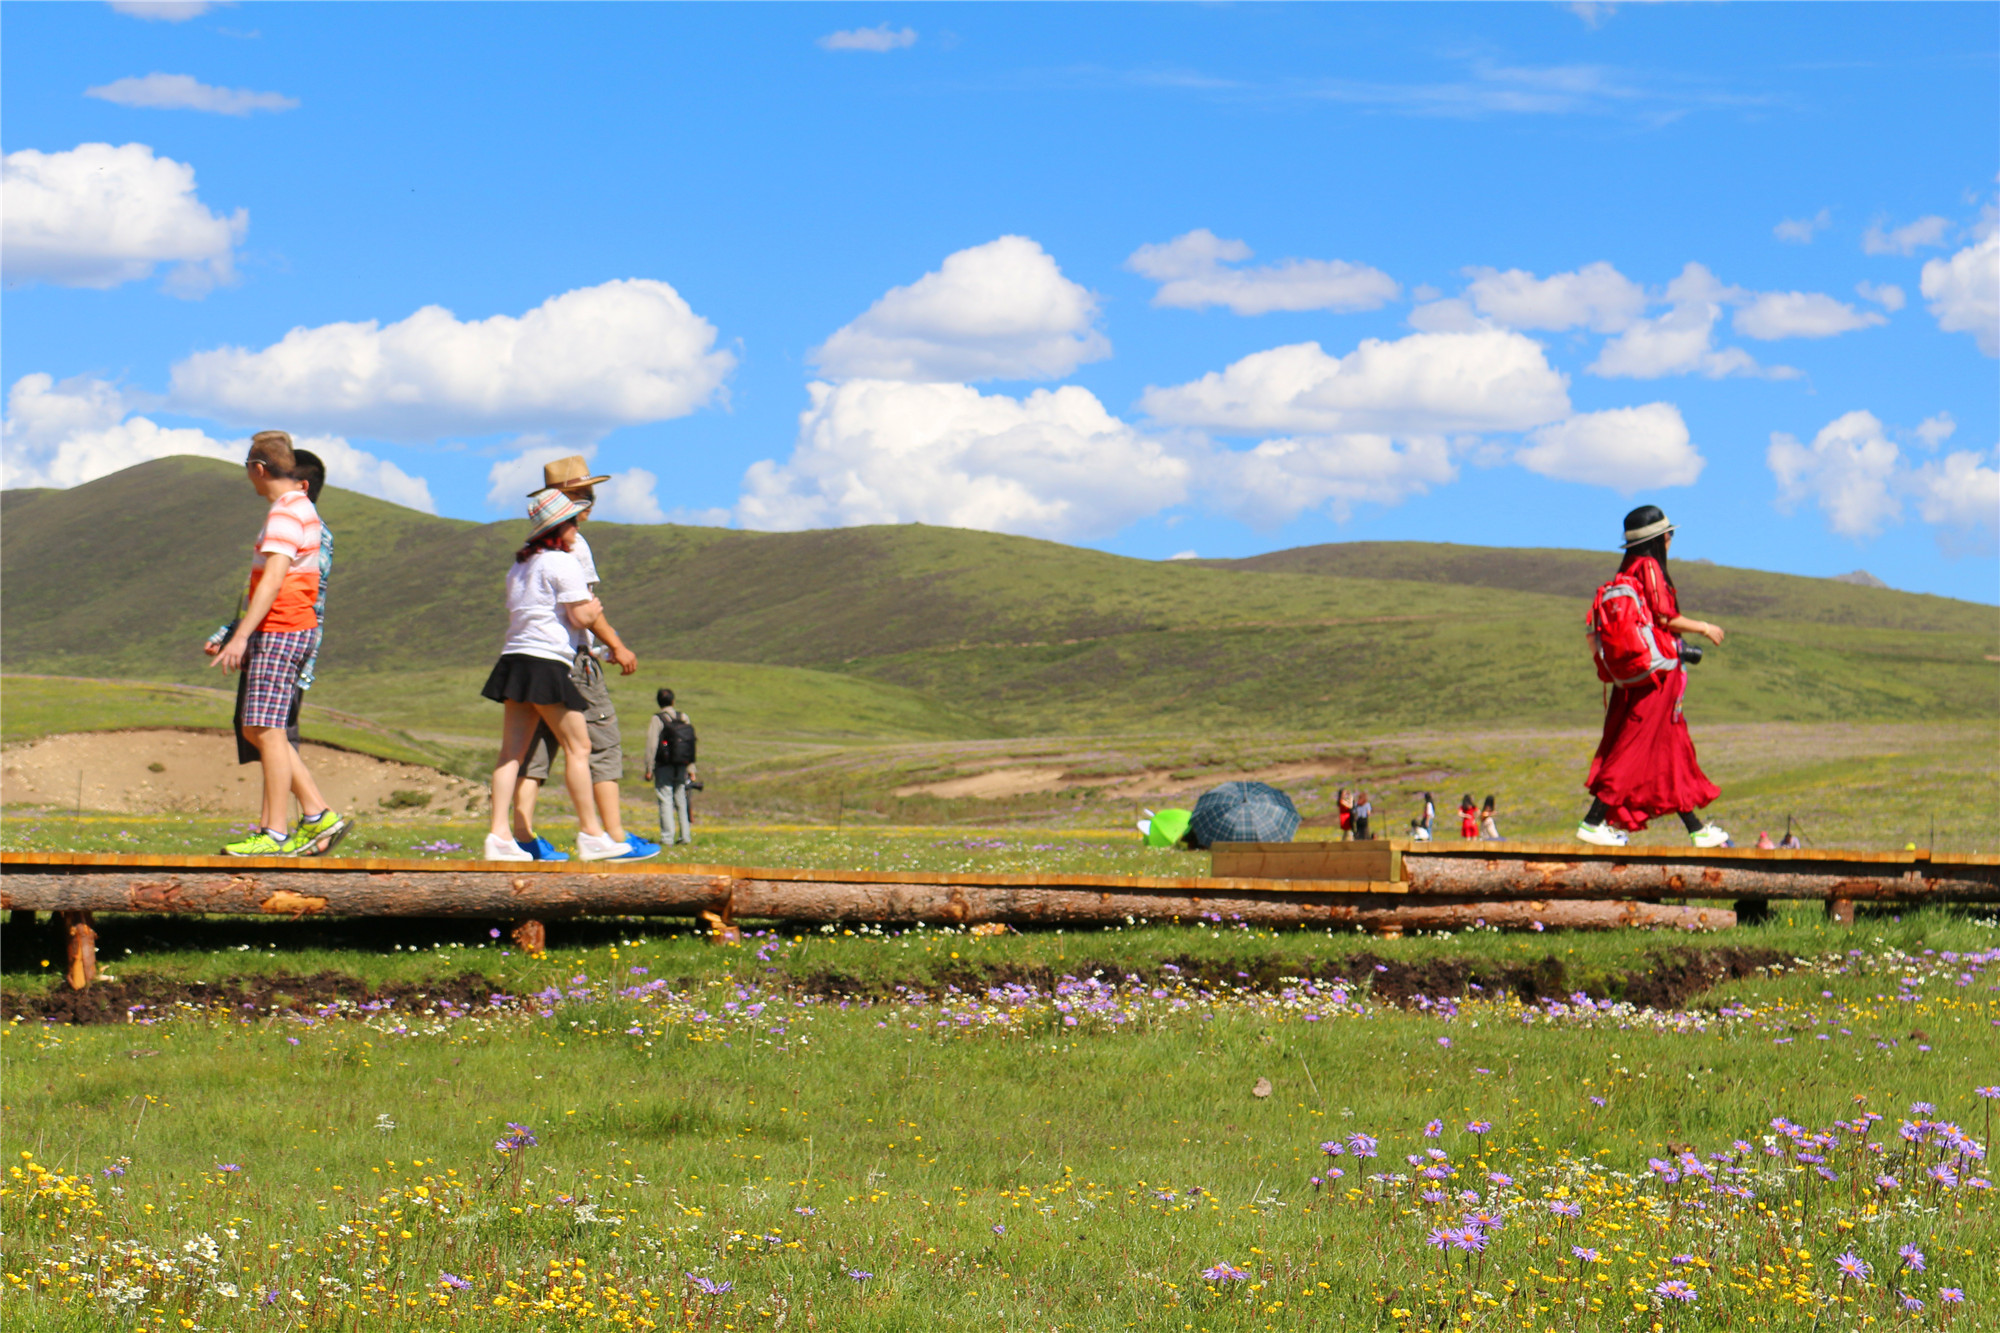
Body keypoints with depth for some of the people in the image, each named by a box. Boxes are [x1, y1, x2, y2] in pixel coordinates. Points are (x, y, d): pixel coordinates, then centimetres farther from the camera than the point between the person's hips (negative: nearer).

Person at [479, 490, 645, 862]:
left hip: (513, 658, 8)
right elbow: (580, 617, -11)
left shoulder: (519, 568, 19)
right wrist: (595, 607, 11)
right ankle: (591, 834, 1)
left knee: (511, 752, 2)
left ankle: (500, 835, -6)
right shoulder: (563, 563, -6)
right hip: (547, 663, -8)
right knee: (577, 747, -1)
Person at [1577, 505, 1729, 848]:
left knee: (1674, 747, 11)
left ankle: (1697, 829, 12)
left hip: (1636, 670, 9)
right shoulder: (1648, 567, -13)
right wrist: (1704, 628, -2)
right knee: (1636, 748, -6)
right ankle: (1593, 822, -8)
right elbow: (1664, 617, -15)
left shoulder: (1628, 569, 13)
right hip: (1657, 667, -9)